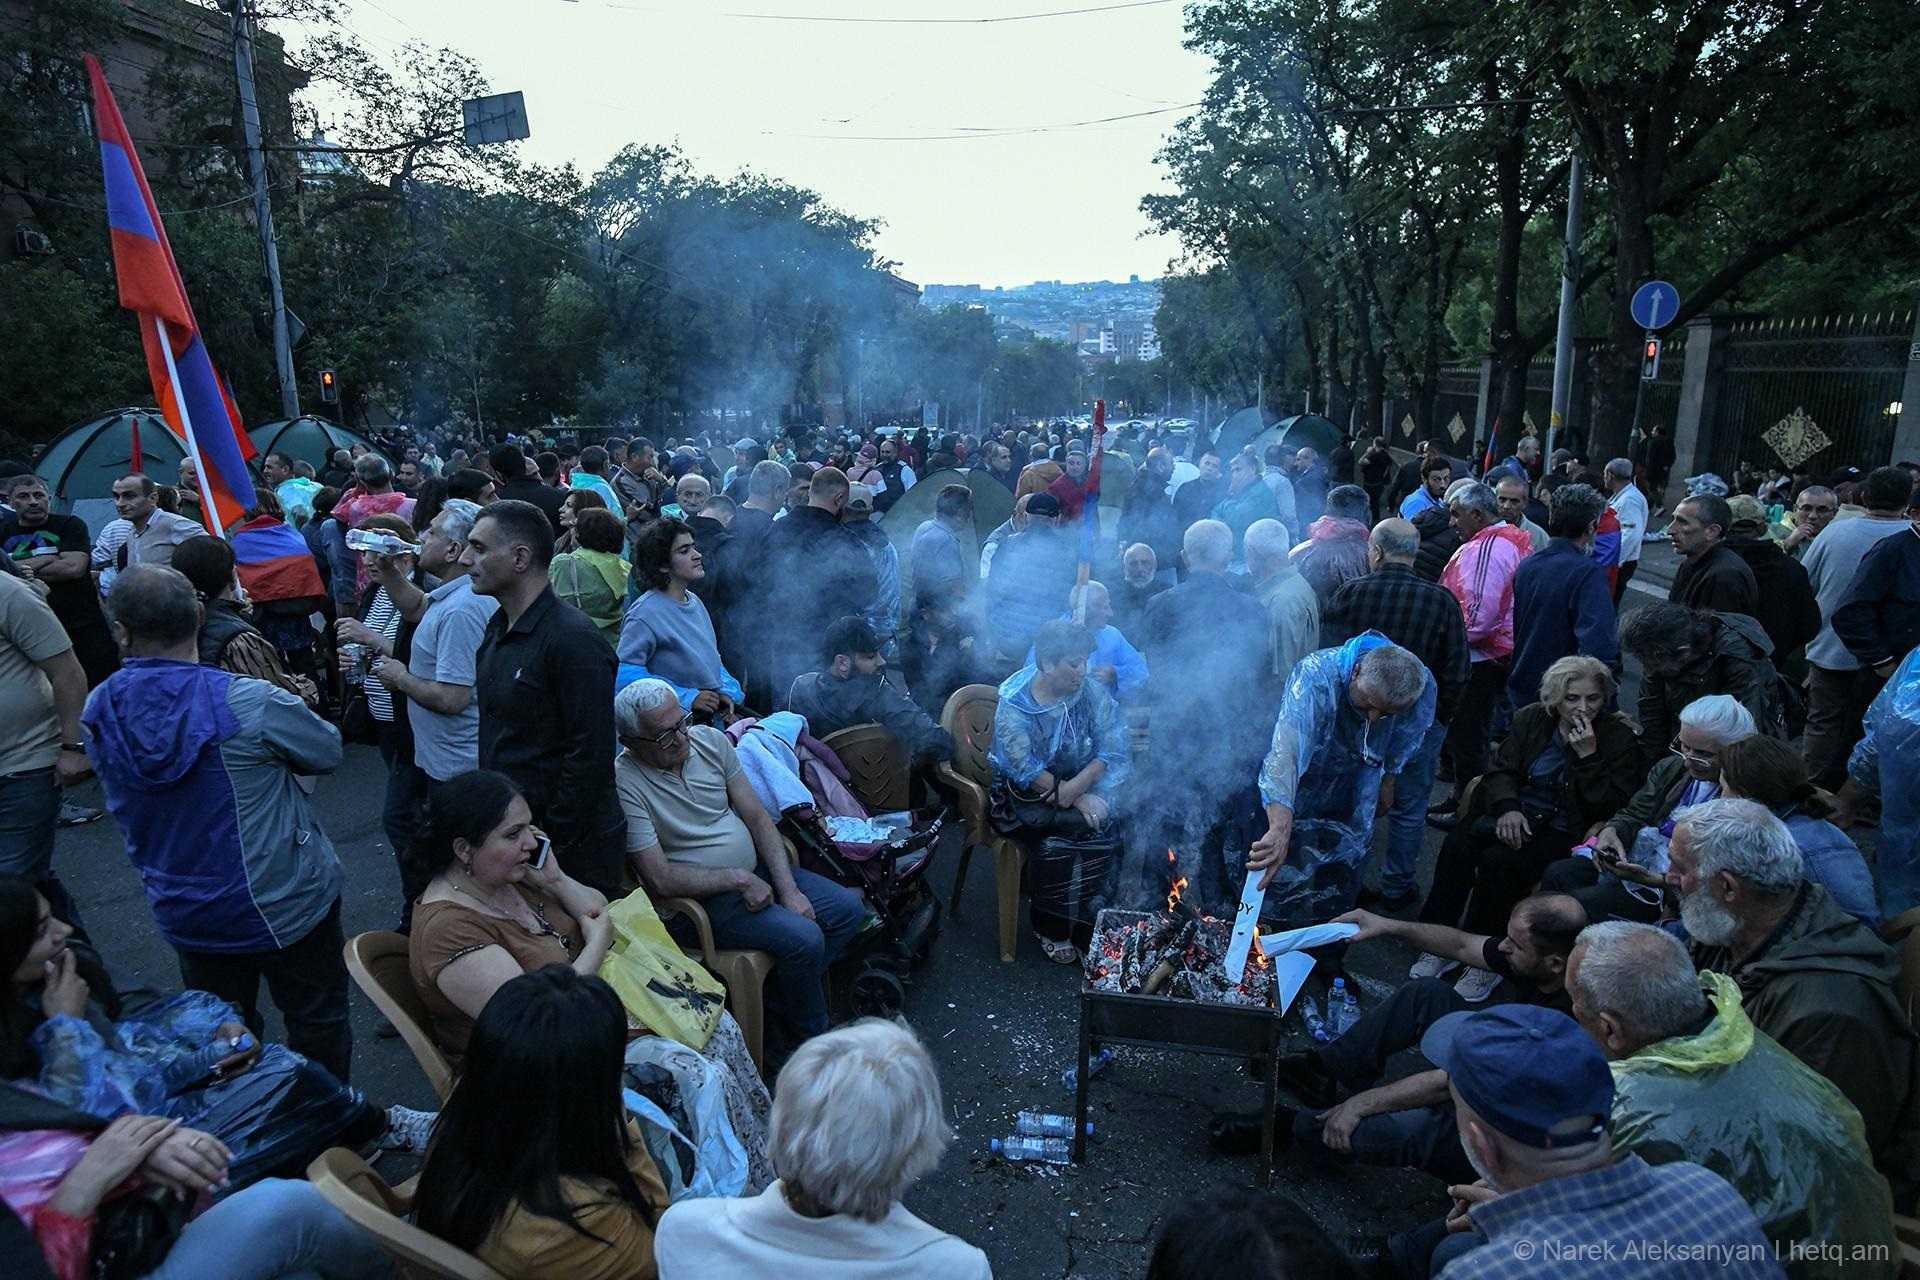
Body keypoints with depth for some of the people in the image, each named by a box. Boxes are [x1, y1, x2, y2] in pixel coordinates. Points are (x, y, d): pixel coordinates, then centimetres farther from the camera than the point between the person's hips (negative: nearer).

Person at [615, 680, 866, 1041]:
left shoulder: (709, 739, -2)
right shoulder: (624, 784, -20)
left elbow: (757, 817, 1)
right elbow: (660, 879, -22)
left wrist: (789, 890, -7)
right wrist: (740, 880, -19)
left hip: (756, 869, 7)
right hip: (705, 897, -7)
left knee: (849, 909, -1)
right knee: (803, 938, -24)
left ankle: (786, 997, 14)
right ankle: (812, 1035, 3)